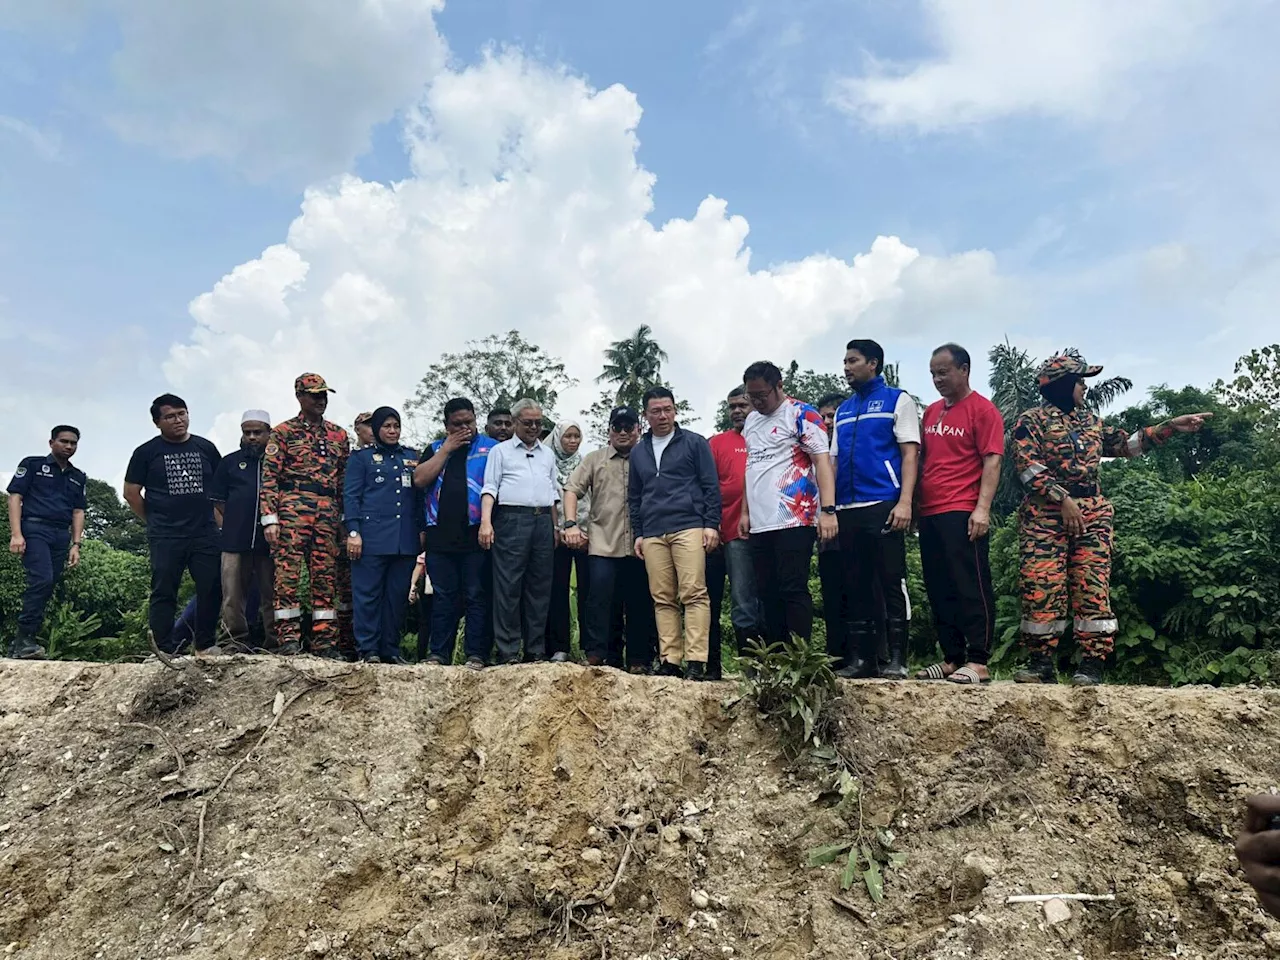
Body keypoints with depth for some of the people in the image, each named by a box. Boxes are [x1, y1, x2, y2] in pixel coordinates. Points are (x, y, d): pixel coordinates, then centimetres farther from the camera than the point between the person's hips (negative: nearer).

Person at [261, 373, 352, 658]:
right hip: (292, 511, -4)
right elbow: (269, 476, -1)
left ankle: (325, 640, 10)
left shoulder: (339, 436, 17)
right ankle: (288, 638, 0)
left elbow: (345, 480, 19)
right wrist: (270, 517, -10)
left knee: (326, 576, 5)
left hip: (329, 515, 4)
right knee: (288, 574, -6)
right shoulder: (283, 432, 5)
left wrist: (346, 519, 14)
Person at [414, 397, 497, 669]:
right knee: (443, 597, 8)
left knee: (476, 596, 1)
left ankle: (476, 654, 4)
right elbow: (420, 479, 0)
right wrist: (448, 448, -3)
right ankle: (439, 653, 14)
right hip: (441, 537, 3)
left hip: (476, 535, -3)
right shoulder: (435, 449, 15)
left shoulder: (491, 448, 5)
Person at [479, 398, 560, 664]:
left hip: (543, 522, 5)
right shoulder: (501, 451, 8)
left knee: (540, 587, 5)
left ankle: (536, 650, 10)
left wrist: (555, 526, 16)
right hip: (512, 520, -4)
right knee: (508, 587, -6)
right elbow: (490, 488, 0)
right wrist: (485, 521, -13)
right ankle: (508, 651, -3)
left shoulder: (548, 454, 21)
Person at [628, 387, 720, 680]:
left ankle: (695, 661, -11)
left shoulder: (695, 442, 7)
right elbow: (634, 497, 23)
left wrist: (712, 524, -5)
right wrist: (638, 533, 15)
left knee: (694, 593, -11)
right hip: (652, 534, 4)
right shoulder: (638, 452, 19)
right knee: (663, 599, 2)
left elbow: (710, 486, 3)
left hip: (689, 528, -4)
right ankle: (669, 661, 5)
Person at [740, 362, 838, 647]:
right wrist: (745, 512, 18)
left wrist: (827, 510, -22)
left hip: (794, 521, -7)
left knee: (794, 590, -8)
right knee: (768, 594, 9)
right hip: (759, 524, 7)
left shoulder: (801, 414, -4)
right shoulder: (751, 420, 18)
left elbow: (822, 460, -12)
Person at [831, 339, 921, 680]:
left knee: (892, 583, -5)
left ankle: (897, 659, 0)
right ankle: (862, 657, 13)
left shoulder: (897, 400, 5)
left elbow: (910, 453, -4)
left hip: (883, 506, -6)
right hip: (847, 510, 6)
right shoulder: (843, 410, 20)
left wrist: (904, 502, -15)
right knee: (857, 586, 8)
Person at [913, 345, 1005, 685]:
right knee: (939, 591, 10)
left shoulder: (982, 409, -3)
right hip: (929, 513, 8)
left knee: (971, 589, -5)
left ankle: (978, 662, -1)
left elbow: (992, 461, -10)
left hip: (962, 514, -7)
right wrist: (913, 503, 15)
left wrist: (982, 508, -18)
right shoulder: (931, 412, 18)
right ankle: (952, 658, 17)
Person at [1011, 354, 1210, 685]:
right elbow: (1028, 467, -10)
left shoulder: (1091, 421, 22)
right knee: (1042, 588, -8)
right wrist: (1063, 500, -18)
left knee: (1093, 587, -2)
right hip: (1044, 514, -5)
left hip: (1093, 514, 5)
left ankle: (1092, 663, 0)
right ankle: (1042, 662, 0)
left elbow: (1127, 445, 26)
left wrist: (1170, 427, 18)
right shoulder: (1031, 421, 1)